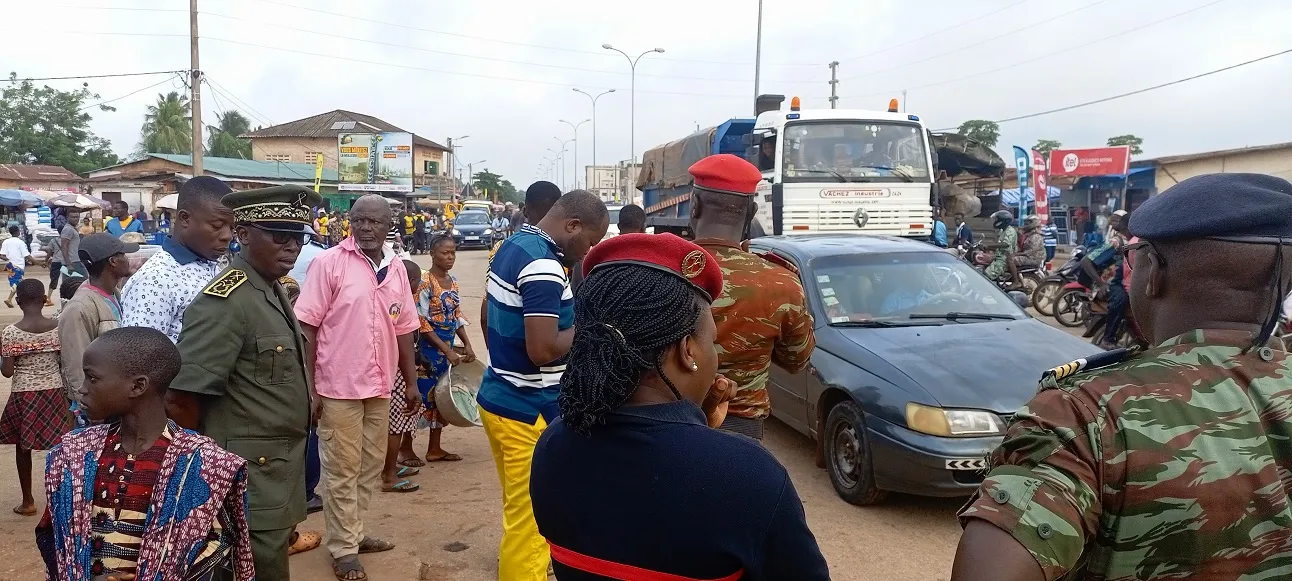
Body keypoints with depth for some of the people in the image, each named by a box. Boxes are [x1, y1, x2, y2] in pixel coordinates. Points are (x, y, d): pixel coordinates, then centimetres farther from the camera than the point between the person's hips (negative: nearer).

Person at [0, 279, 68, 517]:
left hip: (24, 395, -1)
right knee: (58, 446, 11)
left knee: (23, 447, 14)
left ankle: (28, 501, 23)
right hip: (54, 392, 1)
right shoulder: (58, 327, -7)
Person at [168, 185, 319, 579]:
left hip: (279, 464, 9)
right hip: (251, 472, -9)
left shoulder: (273, 288, 9)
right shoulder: (227, 300, -20)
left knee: (274, 549, 20)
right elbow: (181, 399, -21)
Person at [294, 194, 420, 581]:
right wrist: (309, 386, -13)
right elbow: (307, 327, -10)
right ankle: (343, 549, 20)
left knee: (370, 466, 17)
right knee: (342, 472, 6)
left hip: (380, 386, 6)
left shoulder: (396, 268, 6)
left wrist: (411, 381, 14)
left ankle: (354, 533, 33)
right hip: (339, 387, -5)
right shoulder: (329, 262, -10)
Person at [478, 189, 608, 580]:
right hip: (528, 411, -10)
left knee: (520, 512, 23)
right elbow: (544, 350, -27)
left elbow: (490, 316, 20)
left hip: (500, 398, 10)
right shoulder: (544, 266, -22)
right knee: (529, 522, 2)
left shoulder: (512, 246, 8)